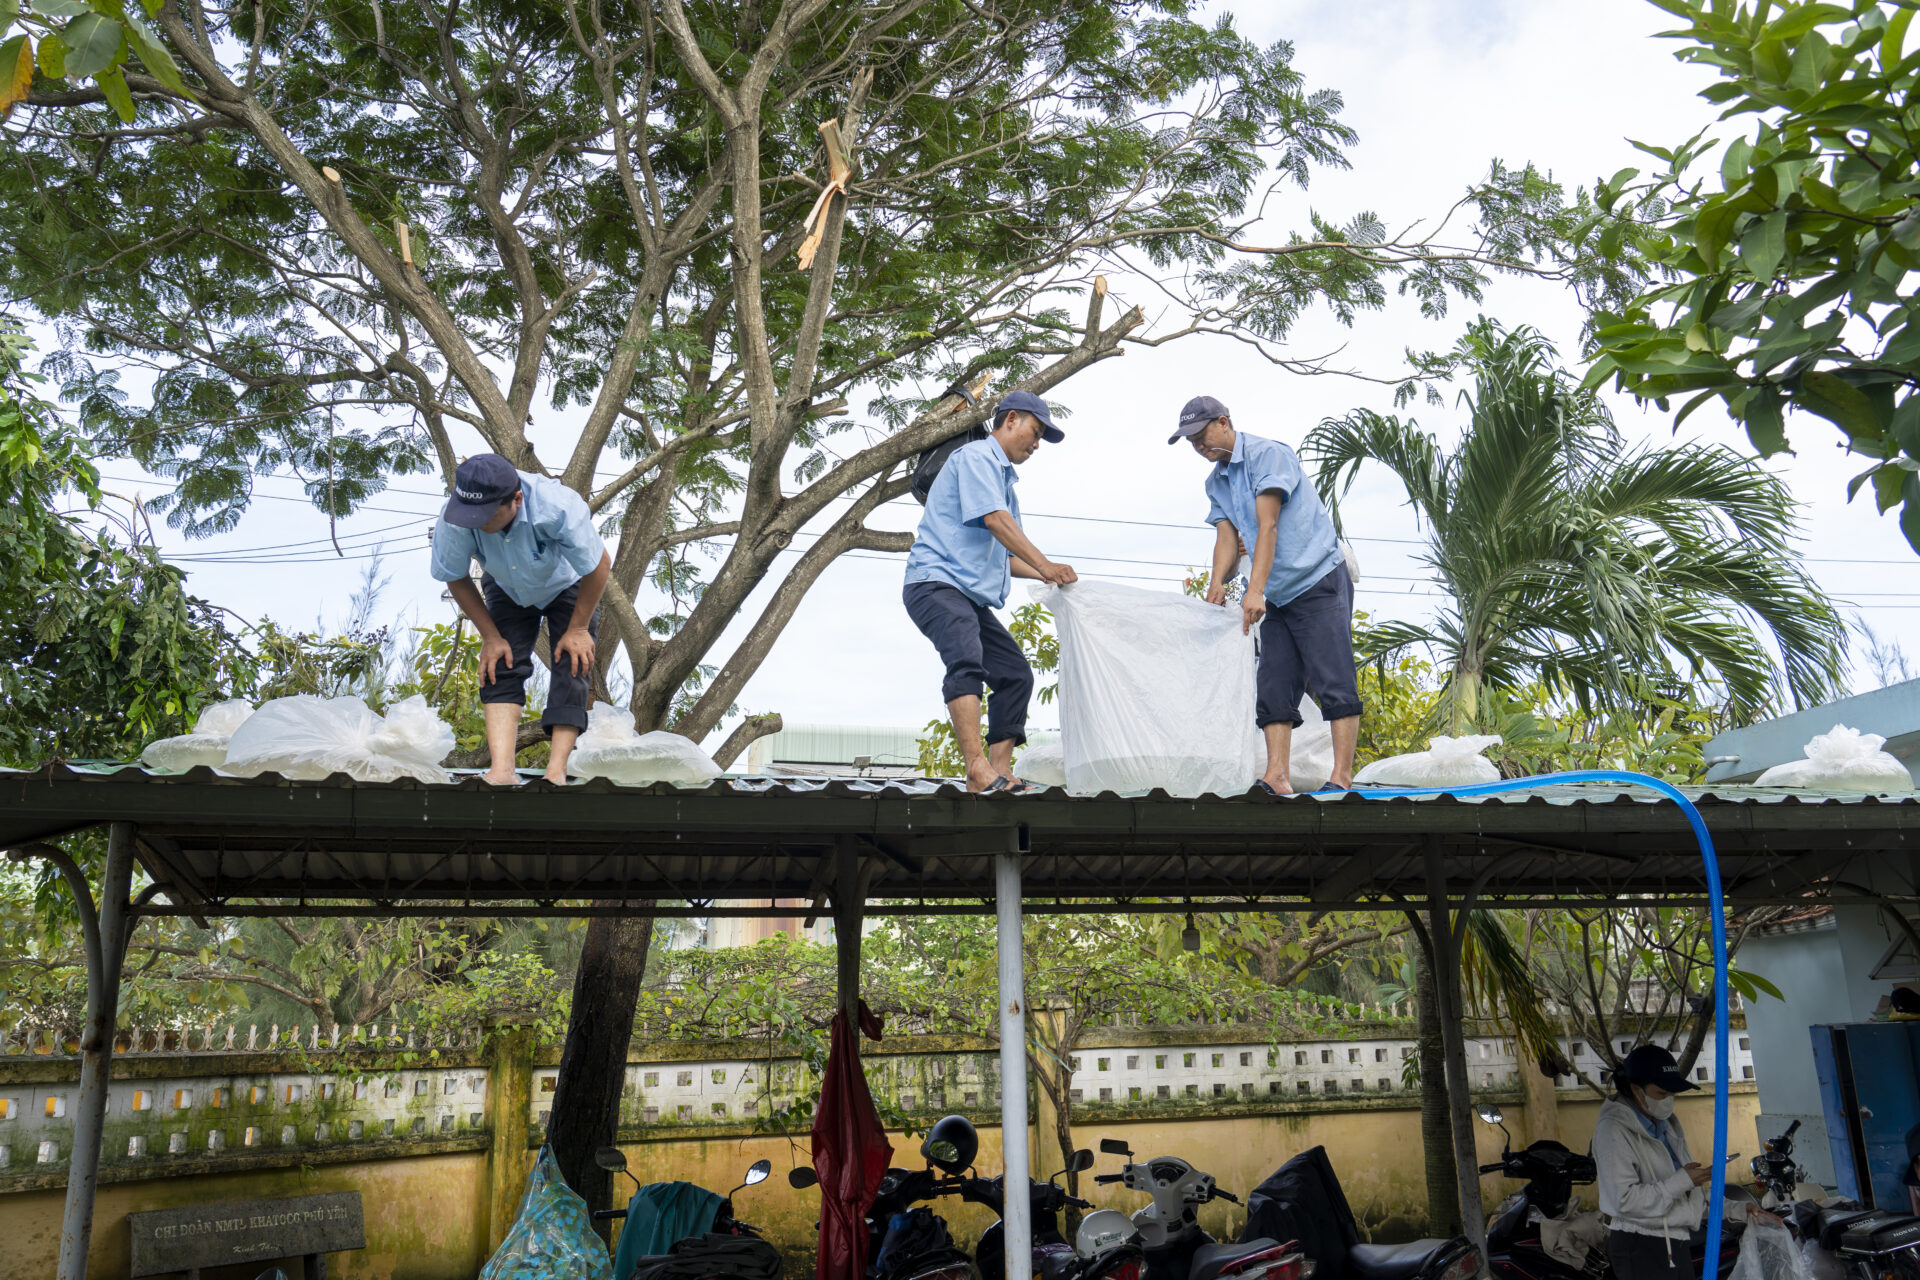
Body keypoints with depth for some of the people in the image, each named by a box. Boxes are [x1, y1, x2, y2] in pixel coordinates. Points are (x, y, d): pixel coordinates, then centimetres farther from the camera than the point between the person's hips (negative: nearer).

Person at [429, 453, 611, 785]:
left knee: (572, 667, -17)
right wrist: (491, 636, -12)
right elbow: (457, 579, -12)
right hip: (508, 591, 2)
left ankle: (556, 771, -20)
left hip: (567, 587, -2)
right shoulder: (453, 521, -33)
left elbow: (600, 565, -26)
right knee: (500, 665, -14)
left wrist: (578, 629, -18)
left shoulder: (558, 507, -42)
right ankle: (501, 770, -22)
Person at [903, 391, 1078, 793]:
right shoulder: (975, 456, 0)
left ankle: (999, 775, -2)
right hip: (935, 581, -10)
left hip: (972, 595, 11)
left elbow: (1005, 558, 29)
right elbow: (995, 519, -16)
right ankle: (977, 767, -43)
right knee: (967, 660, -31)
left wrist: (1045, 577, 12)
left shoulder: (1004, 478, 30)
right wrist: (1045, 565, -23)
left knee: (1015, 674, 2)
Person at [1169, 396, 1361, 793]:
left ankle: (1342, 777, -14)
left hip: (1320, 583, -8)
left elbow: (1268, 526, -19)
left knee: (1333, 681, -11)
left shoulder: (1268, 454, -10)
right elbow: (1227, 537, 5)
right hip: (1279, 597, 8)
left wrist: (1255, 590, -27)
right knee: (1273, 687, -1)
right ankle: (1275, 779, -4)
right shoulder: (1215, 483, 14)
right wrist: (1217, 582, -15)